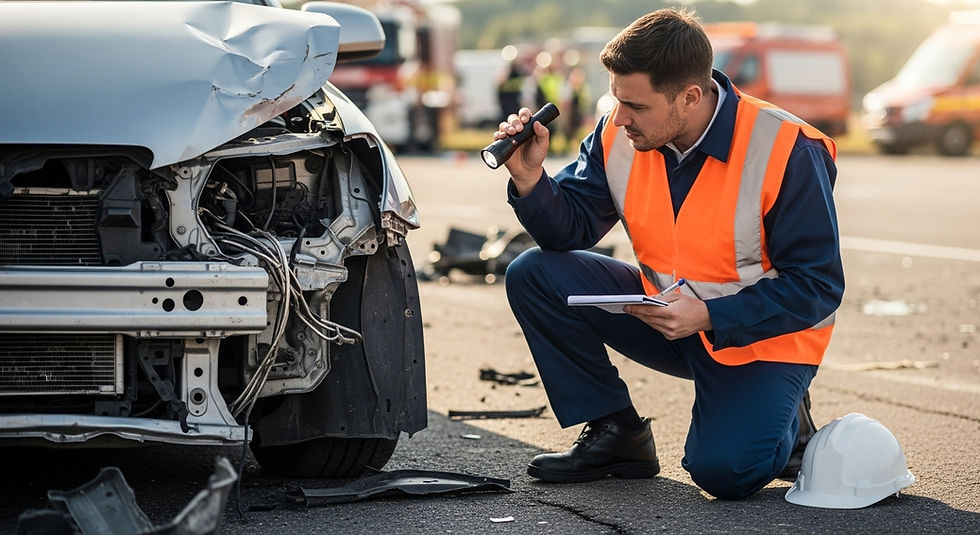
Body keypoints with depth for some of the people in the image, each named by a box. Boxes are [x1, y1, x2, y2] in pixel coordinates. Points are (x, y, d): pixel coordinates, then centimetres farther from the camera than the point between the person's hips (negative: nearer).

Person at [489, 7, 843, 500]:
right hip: (667, 314, 6)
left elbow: (817, 287, -21)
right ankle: (617, 435, 1)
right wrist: (530, 180, -22)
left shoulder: (788, 153, -24)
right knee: (533, 276, -11)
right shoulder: (618, 134, -9)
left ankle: (782, 421, 9)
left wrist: (708, 316, -31)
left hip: (760, 337, -5)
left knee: (722, 470, -29)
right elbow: (571, 229, -1)